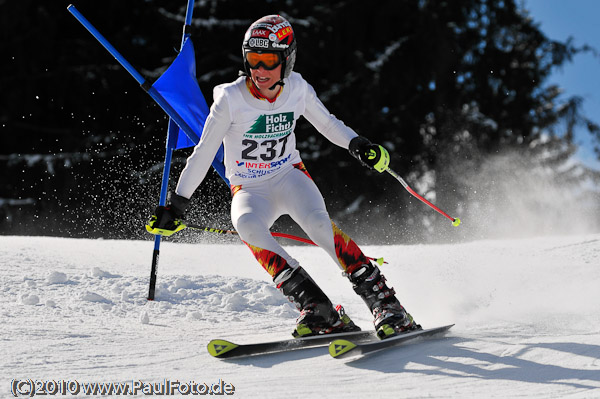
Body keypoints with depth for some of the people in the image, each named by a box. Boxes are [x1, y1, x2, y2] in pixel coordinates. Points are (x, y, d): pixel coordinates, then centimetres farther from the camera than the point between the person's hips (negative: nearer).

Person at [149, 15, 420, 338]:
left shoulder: (297, 90, -7)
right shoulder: (231, 99, -15)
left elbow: (326, 123, 11)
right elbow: (203, 154, -8)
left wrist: (357, 145, -6)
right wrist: (177, 204, -7)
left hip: (289, 177, 1)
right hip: (249, 190, -1)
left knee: (316, 221, -31)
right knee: (246, 224, -36)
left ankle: (383, 302, -26)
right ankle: (318, 311, -38)